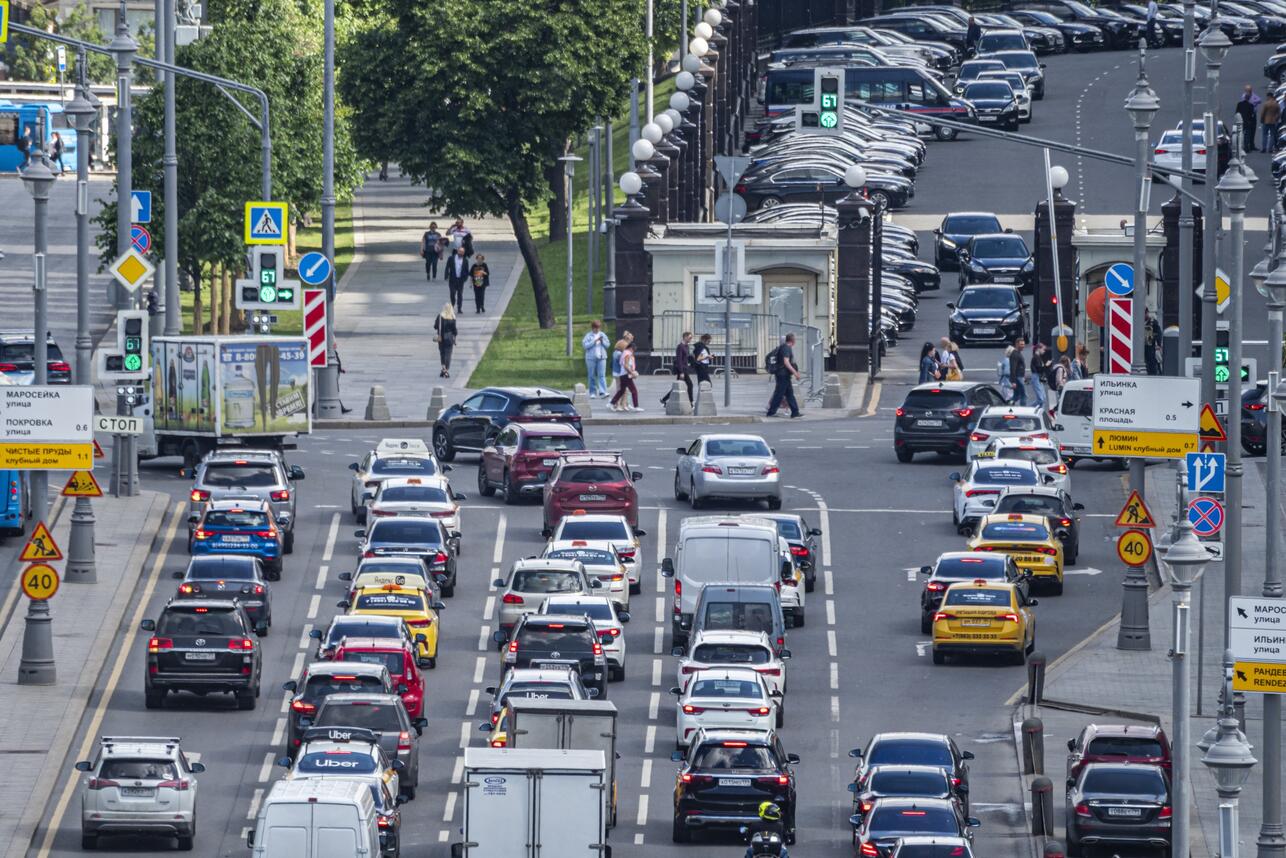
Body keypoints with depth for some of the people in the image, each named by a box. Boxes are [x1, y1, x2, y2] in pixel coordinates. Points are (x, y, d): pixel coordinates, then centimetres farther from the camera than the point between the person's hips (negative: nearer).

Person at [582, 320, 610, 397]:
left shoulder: (602, 335, 11)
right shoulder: (588, 335, 1)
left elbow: (607, 345, 10)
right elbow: (585, 345, -9)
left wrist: (602, 341, -10)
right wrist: (594, 341, -16)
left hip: (601, 357, 2)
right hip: (591, 358, -2)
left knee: (602, 375, -9)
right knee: (591, 376, 3)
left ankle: (602, 392, -15)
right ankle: (592, 393, 10)